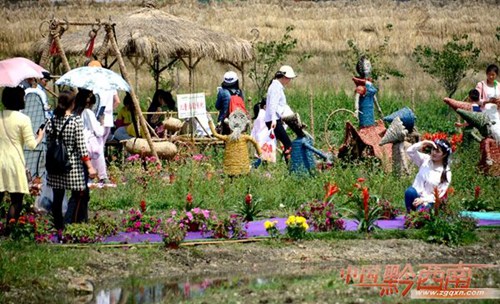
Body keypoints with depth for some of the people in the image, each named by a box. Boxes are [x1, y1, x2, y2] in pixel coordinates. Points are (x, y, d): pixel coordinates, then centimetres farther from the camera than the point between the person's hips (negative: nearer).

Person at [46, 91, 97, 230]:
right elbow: (81, 146, -12)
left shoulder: (52, 120, 1)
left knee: (57, 197, 11)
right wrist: (90, 167, -8)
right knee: (78, 194, 5)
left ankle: (58, 227, 17)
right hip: (72, 165, -4)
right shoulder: (76, 121, -11)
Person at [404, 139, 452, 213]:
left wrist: (424, 199, -21)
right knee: (410, 191, -35)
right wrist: (423, 143, -10)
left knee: (422, 209, -38)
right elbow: (410, 151, 0)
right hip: (415, 196, 3)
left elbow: (439, 194, -8)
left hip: (428, 201, -3)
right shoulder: (425, 160, 6)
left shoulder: (446, 173, -5)